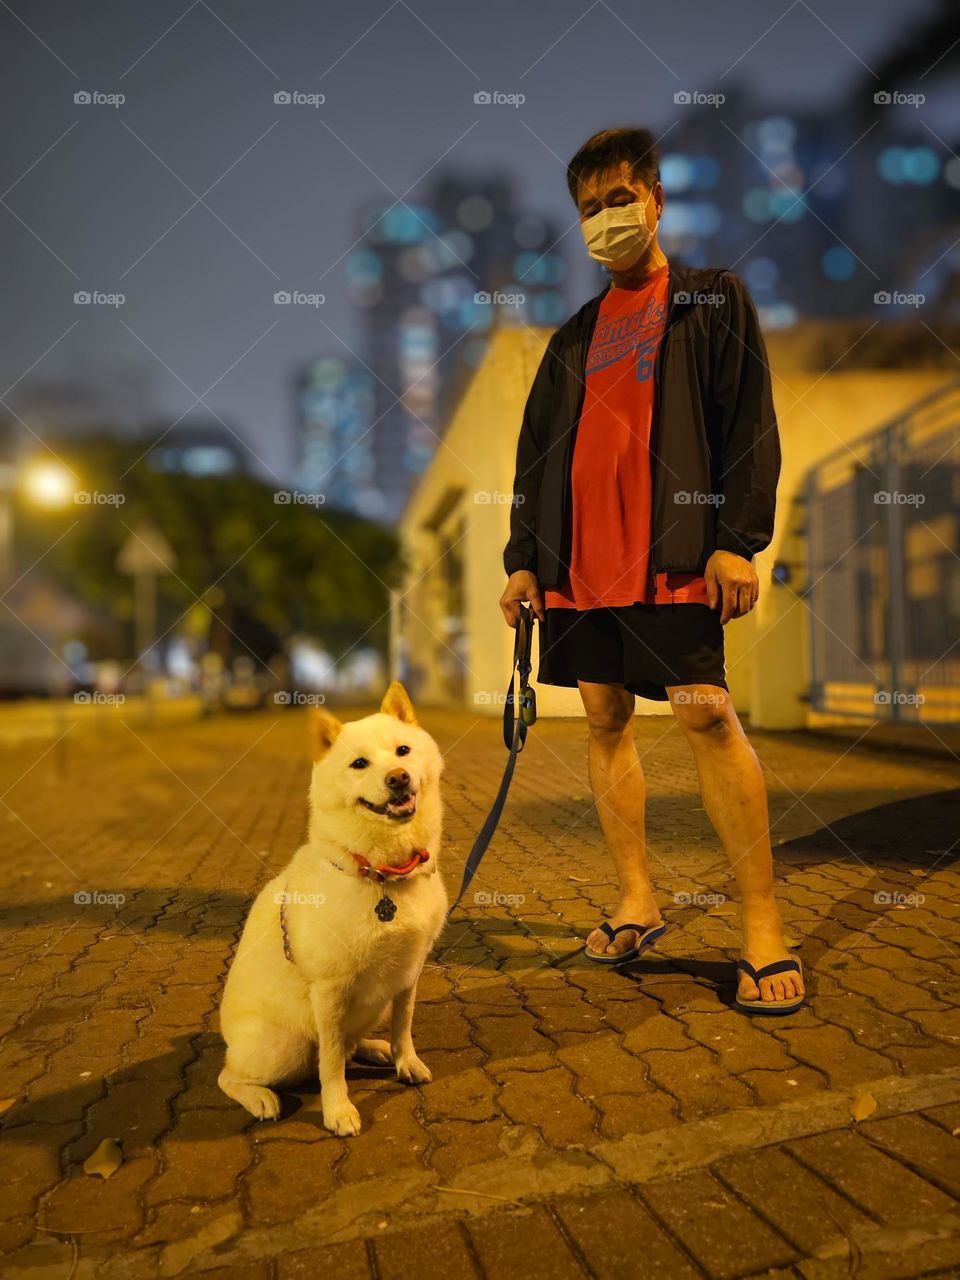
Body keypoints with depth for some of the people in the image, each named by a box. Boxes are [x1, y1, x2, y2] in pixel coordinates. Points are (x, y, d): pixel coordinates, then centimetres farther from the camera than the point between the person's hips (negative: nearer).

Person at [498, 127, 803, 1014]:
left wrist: (739, 538, -13)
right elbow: (538, 449, 19)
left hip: (673, 553, -5)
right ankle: (638, 900, 17)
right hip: (581, 559, 6)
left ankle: (763, 925, -3)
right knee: (605, 717, 5)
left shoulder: (714, 300, 8)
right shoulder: (576, 334, 21)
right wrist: (523, 557, 11)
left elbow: (751, 424, -2)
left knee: (706, 713, -12)